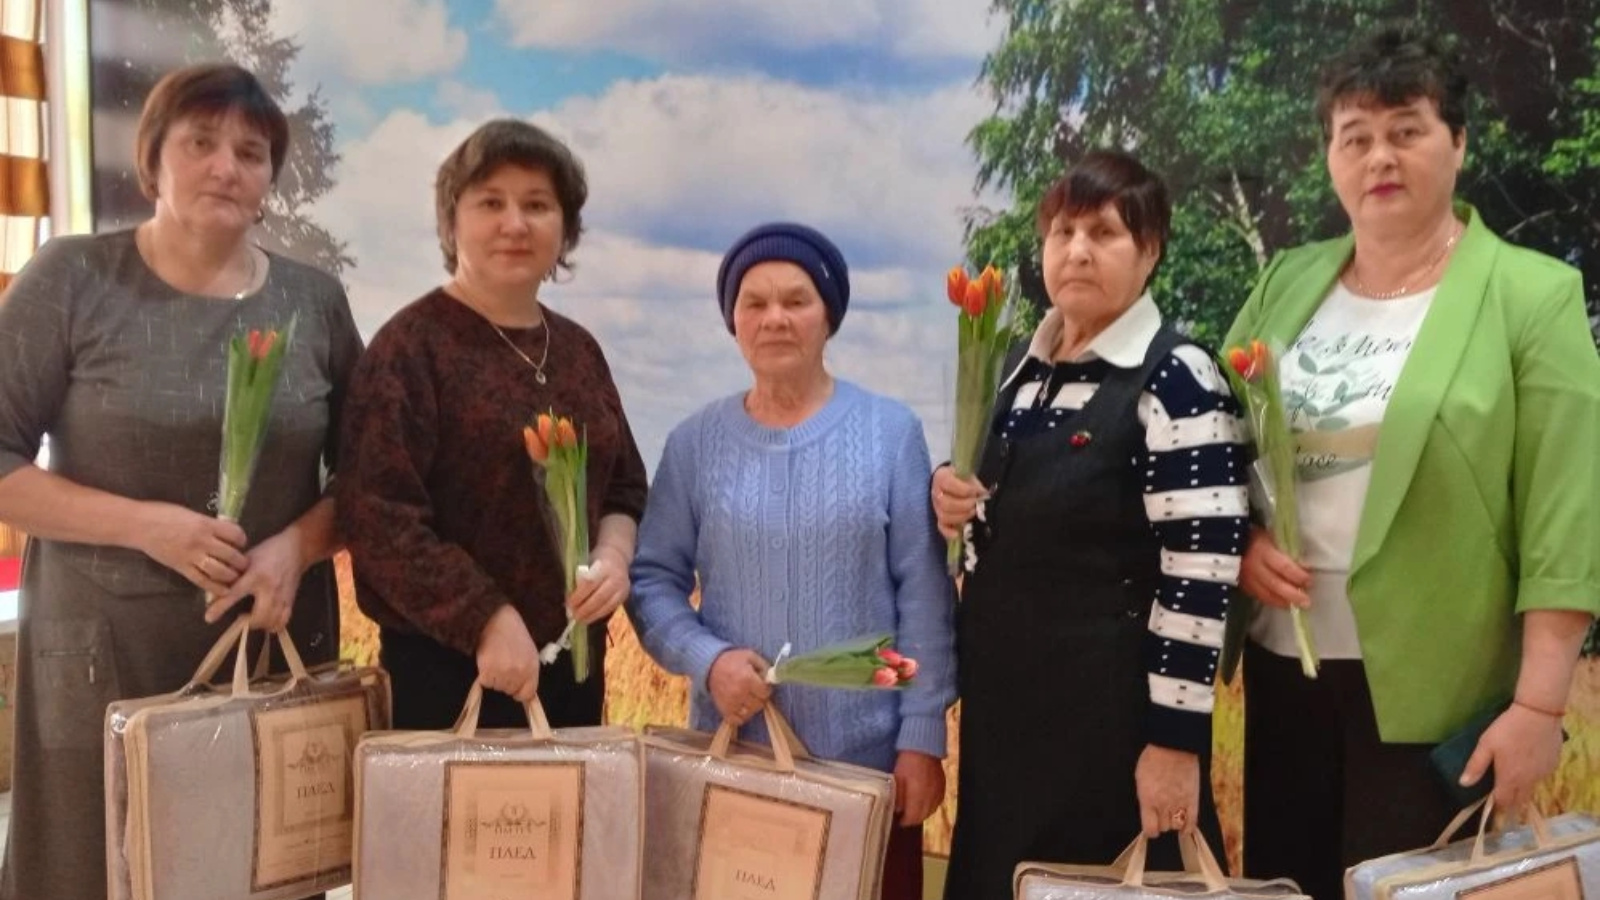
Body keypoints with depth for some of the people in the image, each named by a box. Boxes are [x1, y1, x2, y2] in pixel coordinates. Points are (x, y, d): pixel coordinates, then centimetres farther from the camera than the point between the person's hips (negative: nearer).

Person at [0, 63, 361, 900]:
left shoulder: (314, 300, 4)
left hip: (278, 645, 2)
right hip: (106, 651, -2)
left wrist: (297, 546, -11)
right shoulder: (72, 280, -3)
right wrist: (145, 524, -16)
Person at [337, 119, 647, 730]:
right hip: (448, 668, -6)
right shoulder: (410, 345, -9)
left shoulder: (578, 349, 10)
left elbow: (625, 486, 17)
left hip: (576, 661, 6)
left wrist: (613, 554, -4)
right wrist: (489, 620, -21)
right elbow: (379, 518, -17)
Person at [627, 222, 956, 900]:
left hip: (869, 758, -1)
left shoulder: (890, 431, -3)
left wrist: (922, 735, -5)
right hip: (734, 756, 1)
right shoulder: (695, 443, 2)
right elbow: (651, 578, 4)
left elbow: (922, 592, -4)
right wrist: (706, 658, -13)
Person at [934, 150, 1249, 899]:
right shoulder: (1024, 368, 8)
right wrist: (952, 497, -2)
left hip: (1111, 705, -7)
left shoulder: (1176, 381, -13)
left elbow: (1202, 572, -17)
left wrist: (1174, 737, -18)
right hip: (1002, 695, 7)